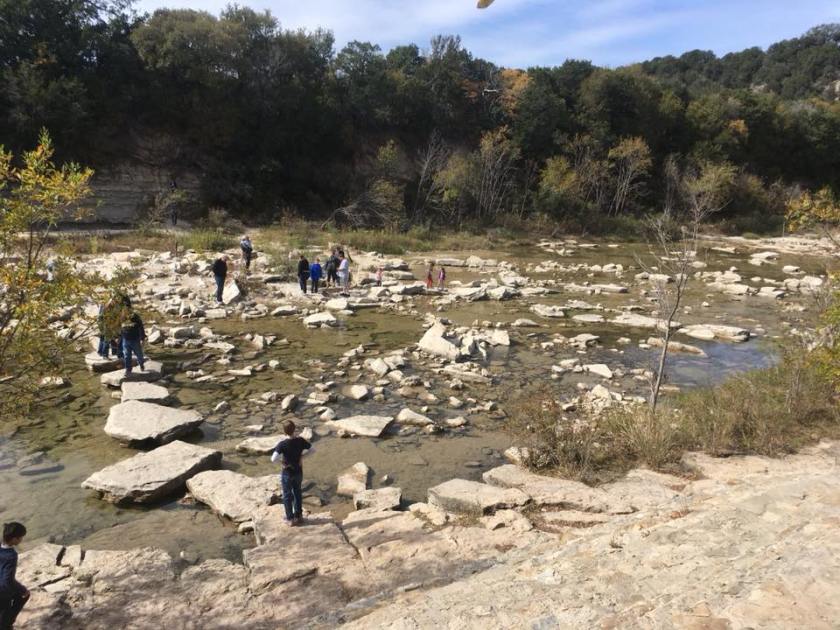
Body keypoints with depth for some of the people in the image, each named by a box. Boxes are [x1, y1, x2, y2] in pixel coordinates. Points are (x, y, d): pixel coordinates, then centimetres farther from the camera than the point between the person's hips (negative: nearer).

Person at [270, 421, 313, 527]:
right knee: (297, 493, 22)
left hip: (287, 473, -4)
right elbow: (311, 450, -1)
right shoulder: (300, 441, -13)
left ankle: (290, 519, 24)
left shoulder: (282, 444, -24)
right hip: (298, 472, 4)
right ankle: (299, 516, 33)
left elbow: (273, 459, -31)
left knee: (287, 496, 14)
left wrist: (281, 455, -11)